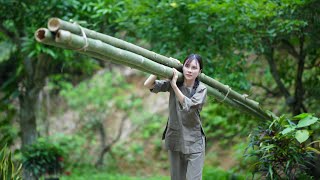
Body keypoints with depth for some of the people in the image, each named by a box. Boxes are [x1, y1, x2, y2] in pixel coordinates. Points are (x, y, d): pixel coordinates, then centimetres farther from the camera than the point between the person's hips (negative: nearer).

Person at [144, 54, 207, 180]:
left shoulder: (201, 89, -7)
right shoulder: (172, 84, -2)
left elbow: (188, 105, -23)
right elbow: (148, 85, -11)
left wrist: (174, 85, -26)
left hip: (194, 142, -3)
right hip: (174, 139, 3)